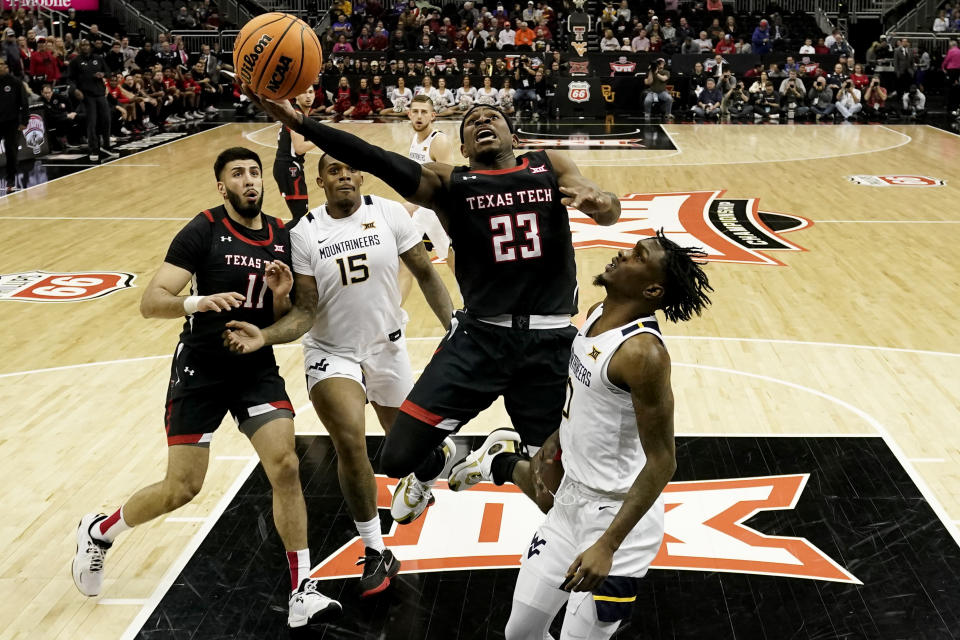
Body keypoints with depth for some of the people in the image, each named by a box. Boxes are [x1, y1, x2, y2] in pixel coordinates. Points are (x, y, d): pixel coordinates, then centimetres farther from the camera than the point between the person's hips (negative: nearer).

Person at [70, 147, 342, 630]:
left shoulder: (282, 237, 4)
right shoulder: (203, 232, -11)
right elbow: (150, 302, -17)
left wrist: (281, 295, -12)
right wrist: (197, 302, -36)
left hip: (258, 368, 4)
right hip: (201, 371, -4)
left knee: (285, 468, -11)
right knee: (182, 487, 0)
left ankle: (302, 592, -2)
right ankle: (98, 532, 30)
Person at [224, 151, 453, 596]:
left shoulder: (389, 214, -11)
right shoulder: (304, 233, -12)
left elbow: (426, 274, -3)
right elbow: (306, 311, -13)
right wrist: (265, 336, -30)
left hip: (387, 347, 2)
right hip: (332, 353, -2)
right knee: (350, 442, -23)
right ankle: (376, 552, -5)